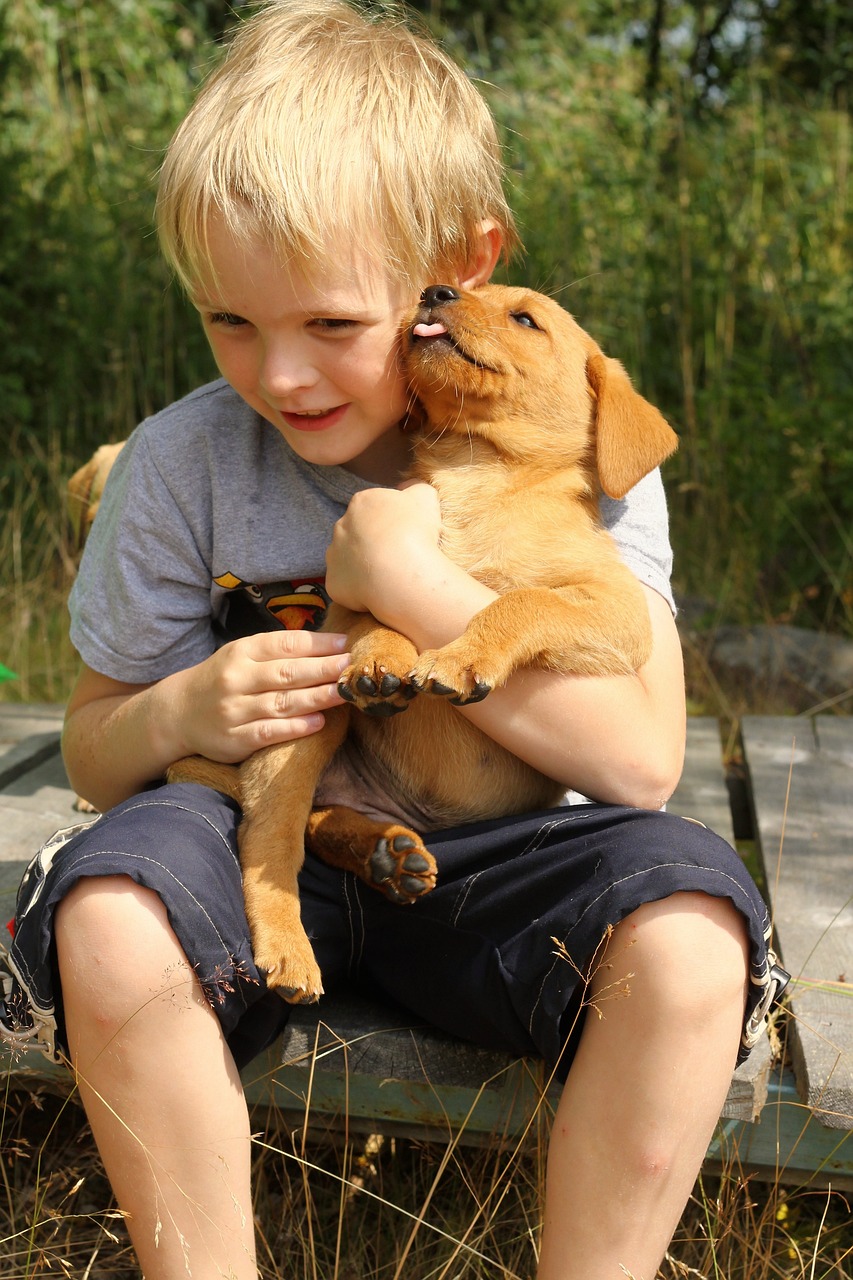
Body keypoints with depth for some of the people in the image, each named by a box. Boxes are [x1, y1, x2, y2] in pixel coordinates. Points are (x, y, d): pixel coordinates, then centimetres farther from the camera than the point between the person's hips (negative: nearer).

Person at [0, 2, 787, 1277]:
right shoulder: (181, 465, -4)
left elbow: (642, 760, -15)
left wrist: (407, 578, -21)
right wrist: (183, 713, -19)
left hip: (492, 865, 0)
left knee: (689, 921, -30)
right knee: (109, 913, -31)